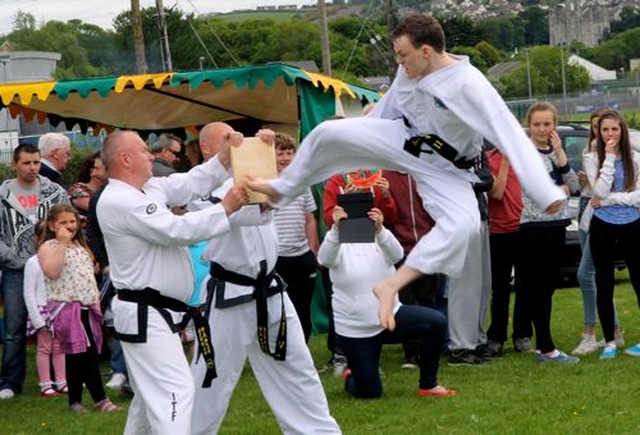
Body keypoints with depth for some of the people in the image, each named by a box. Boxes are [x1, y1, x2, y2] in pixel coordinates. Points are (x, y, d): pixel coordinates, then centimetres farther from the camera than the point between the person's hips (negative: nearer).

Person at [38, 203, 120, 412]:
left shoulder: (80, 246, 17)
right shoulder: (48, 248, -5)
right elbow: (52, 272, -23)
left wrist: (96, 301, 16)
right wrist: (62, 243, -20)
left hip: (87, 307, 7)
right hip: (66, 307, -7)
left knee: (76, 356, 10)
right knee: (87, 353, -12)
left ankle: (75, 401, 14)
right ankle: (100, 399, -8)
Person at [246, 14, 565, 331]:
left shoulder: (469, 85, -32)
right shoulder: (410, 70, -11)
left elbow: (512, 137, -35)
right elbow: (387, 109, 10)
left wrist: (547, 193, -40)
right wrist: (355, 145, 20)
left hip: (443, 169, -5)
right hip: (403, 139, 5)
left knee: (462, 223, -32)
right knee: (329, 133, -11)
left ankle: (391, 285, -30)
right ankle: (280, 188, 12)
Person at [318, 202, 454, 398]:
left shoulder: (380, 237, -1)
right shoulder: (340, 243, -6)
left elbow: (396, 255, -24)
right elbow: (325, 258, -29)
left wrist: (380, 230, -45)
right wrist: (335, 229, -50)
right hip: (355, 329, -2)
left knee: (437, 322, -22)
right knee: (369, 393, 0)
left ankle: (428, 385, -6)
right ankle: (351, 377, 38)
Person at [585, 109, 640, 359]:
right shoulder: (592, 160, -1)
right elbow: (601, 192, -15)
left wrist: (607, 201, -15)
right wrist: (609, 157, -16)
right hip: (602, 228, 1)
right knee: (604, 285, 5)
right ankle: (609, 342, 13)